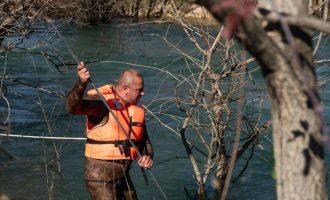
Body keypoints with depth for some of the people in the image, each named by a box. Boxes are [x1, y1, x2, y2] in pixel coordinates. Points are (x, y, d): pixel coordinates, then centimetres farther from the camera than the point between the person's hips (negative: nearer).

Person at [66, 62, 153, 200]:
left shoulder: (137, 110, 6)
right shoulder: (102, 102, -17)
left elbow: (145, 141, 18)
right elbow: (72, 106, -36)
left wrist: (147, 156, -4)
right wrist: (81, 83, -55)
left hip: (123, 175, 8)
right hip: (100, 175, -8)